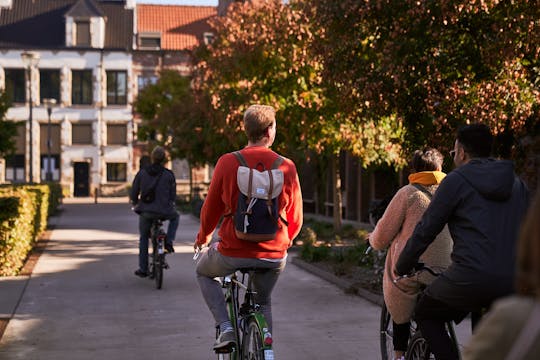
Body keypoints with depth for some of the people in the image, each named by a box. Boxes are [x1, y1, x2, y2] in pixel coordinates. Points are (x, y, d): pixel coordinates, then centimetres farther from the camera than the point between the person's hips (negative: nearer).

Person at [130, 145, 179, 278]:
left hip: (146, 212, 1)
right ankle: (169, 242, 14)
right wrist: (171, 206, 27)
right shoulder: (169, 175, 0)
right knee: (175, 217, 33)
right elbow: (173, 196, 6)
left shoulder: (142, 173, 1)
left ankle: (143, 269, 22)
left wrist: (136, 204, 25)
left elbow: (133, 194, 4)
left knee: (143, 238, 21)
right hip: (164, 212, -1)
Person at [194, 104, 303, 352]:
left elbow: (211, 209, 1)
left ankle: (226, 327, 11)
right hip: (274, 257, 2)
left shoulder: (227, 162, -9)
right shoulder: (287, 167, -5)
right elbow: (296, 218, 3)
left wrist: (203, 237, 21)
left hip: (233, 252, -2)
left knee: (203, 272, 30)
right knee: (263, 303, 30)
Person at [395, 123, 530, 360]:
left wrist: (401, 268, 16)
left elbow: (425, 231, 2)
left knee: (425, 314, 19)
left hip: (471, 276, -6)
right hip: (513, 283, 6)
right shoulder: (517, 183, 18)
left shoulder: (456, 181, 1)